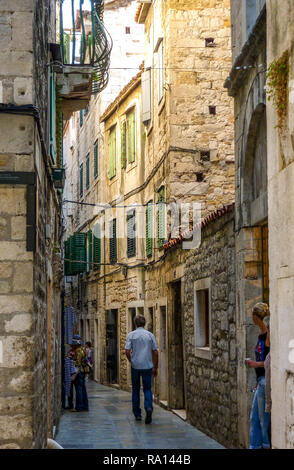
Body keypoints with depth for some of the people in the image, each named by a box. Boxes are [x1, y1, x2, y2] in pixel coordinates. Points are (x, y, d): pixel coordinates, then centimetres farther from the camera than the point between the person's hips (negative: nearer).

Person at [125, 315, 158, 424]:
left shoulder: (131, 335, -3)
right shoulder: (150, 335, 1)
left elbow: (127, 351, -9)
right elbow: (155, 352, -1)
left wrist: (131, 362, 9)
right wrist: (155, 367, 7)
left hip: (135, 366, 0)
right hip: (147, 366, 0)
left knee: (135, 389, 13)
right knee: (147, 389, 6)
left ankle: (137, 414, 16)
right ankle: (149, 407, -20)